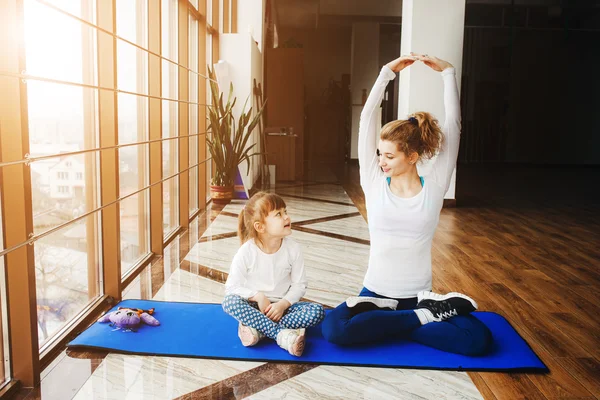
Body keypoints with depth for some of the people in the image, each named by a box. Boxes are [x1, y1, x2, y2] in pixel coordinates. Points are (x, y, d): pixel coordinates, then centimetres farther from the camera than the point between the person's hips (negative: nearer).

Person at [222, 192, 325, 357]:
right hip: (254, 305, -2)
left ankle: (258, 329, -27)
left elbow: (299, 285, -3)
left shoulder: (293, 249, -8)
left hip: (282, 306, 2)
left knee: (317, 311, -23)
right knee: (229, 301, -32)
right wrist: (257, 296, -24)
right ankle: (283, 334, -34)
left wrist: (283, 304, -19)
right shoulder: (246, 252, -14)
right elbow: (232, 287, -11)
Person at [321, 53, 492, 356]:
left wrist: (447, 73, -5)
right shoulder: (374, 184, -2)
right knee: (333, 328, -30)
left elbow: (453, 125, -7)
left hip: (417, 296, -1)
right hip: (375, 294, 1)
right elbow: (367, 119, -6)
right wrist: (387, 72, -6)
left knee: (478, 339, -24)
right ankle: (429, 314, -13)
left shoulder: (433, 189, -4)